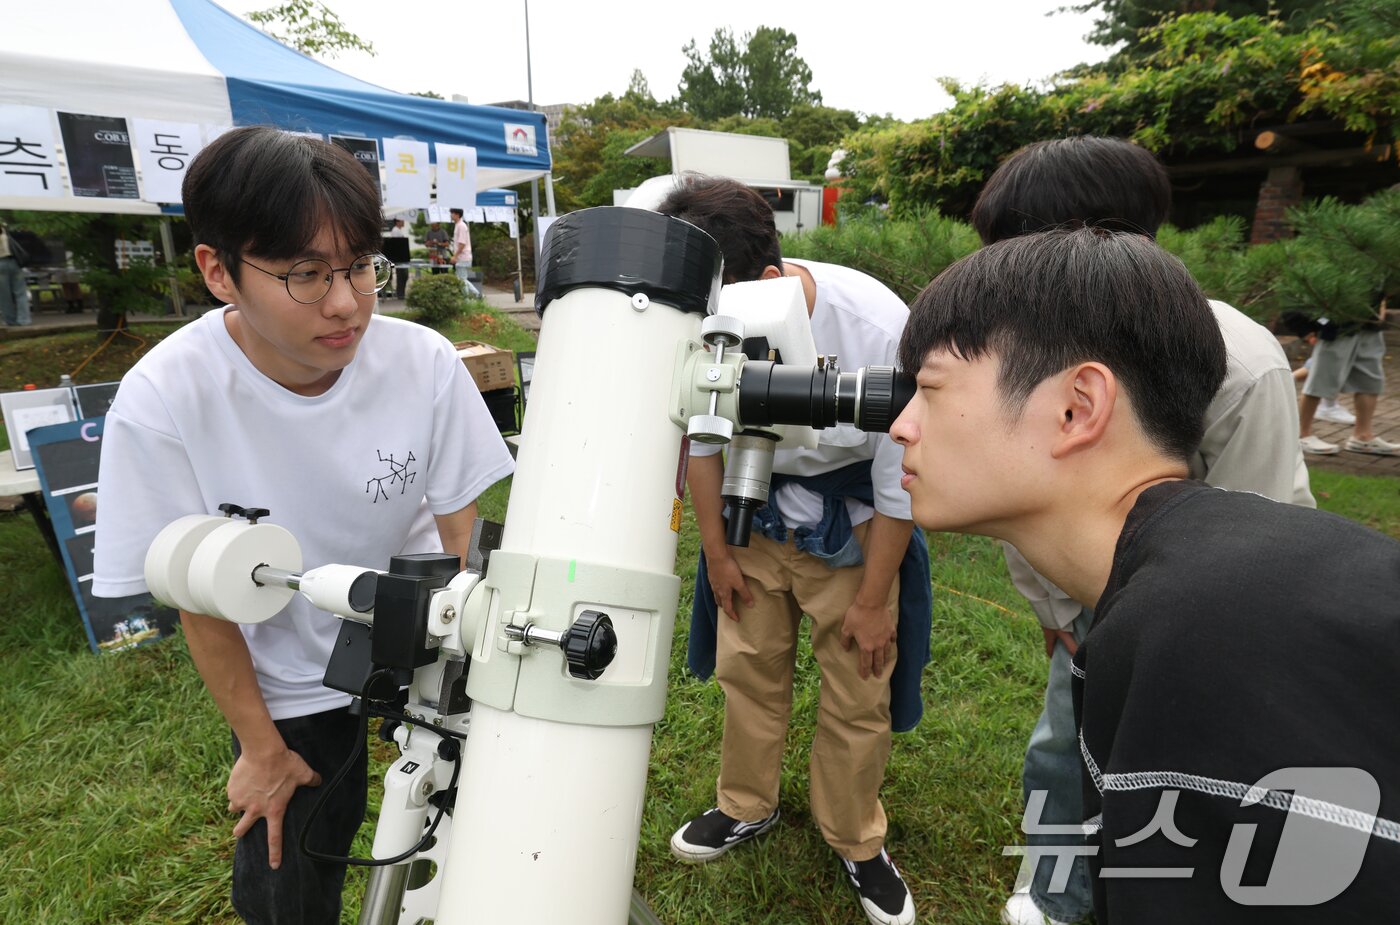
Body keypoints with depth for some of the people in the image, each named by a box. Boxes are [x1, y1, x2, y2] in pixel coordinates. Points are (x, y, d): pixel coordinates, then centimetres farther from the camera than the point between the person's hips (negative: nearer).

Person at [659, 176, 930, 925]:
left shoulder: (879, 326, -31)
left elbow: (900, 478, -18)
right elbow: (699, 438, -4)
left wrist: (874, 596, -9)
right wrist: (715, 551, 4)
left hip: (853, 520, -2)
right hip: (754, 513, 3)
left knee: (857, 691, 7)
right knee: (746, 666, 13)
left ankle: (855, 841, 35)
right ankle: (747, 808, 41)